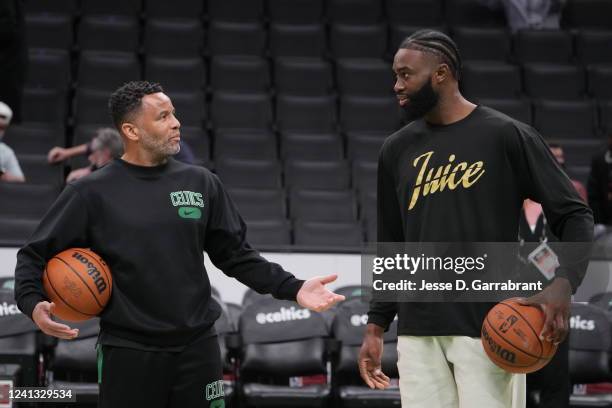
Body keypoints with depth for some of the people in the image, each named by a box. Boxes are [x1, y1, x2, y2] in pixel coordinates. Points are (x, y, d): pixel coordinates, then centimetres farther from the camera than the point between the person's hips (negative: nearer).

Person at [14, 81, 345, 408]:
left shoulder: (202, 183, 7)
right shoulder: (92, 192, -3)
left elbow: (235, 255, 11)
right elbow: (35, 255, 0)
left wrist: (291, 289, 0)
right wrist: (32, 302, -19)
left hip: (197, 347, 3)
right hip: (128, 353, -3)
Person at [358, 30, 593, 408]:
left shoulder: (508, 136, -3)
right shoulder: (397, 149, 12)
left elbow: (575, 215, -3)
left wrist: (563, 283, -20)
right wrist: (376, 325, 14)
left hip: (489, 326, -5)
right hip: (417, 331, 5)